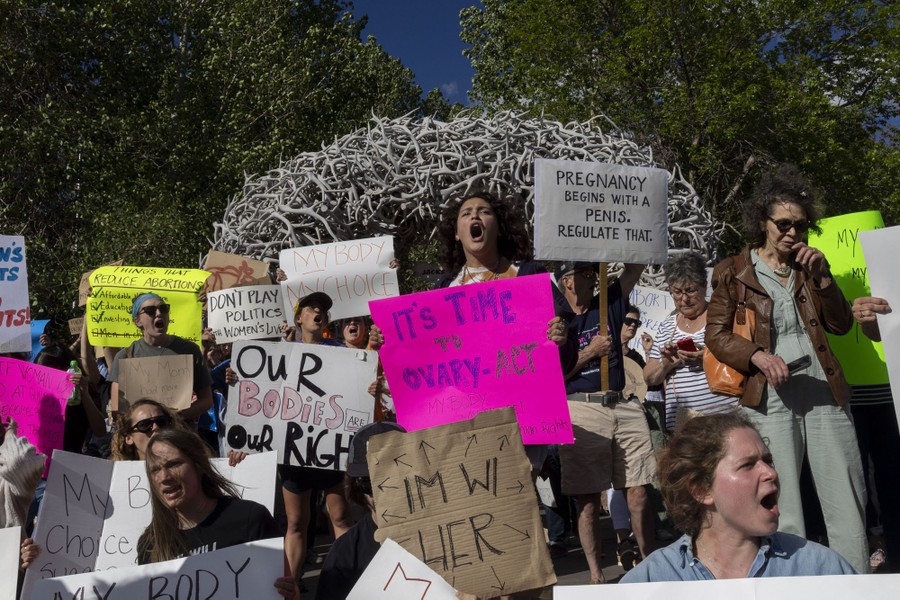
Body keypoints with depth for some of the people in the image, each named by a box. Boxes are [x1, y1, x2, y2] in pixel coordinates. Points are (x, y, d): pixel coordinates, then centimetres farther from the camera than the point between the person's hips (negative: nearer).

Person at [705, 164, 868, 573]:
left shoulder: (809, 264, 15)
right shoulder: (733, 272, 3)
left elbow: (841, 324, 12)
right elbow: (716, 334, 0)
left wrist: (821, 277, -2)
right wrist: (758, 355, -17)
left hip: (825, 395, 4)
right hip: (770, 400, -4)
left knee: (848, 505, 7)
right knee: (783, 514, 1)